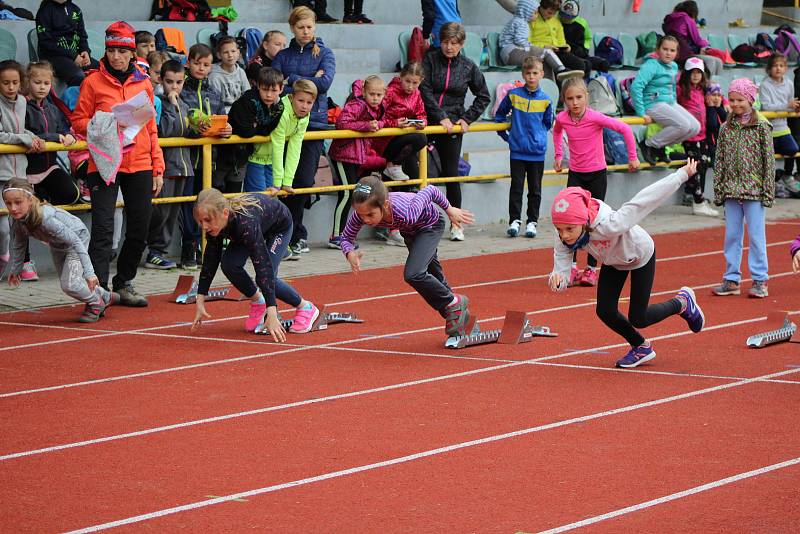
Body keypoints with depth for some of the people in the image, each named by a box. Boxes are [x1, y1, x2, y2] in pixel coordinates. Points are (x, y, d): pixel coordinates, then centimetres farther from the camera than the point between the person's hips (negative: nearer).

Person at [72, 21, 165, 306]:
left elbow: (151, 127, 13)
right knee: (103, 229, -10)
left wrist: (158, 168, 10)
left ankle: (124, 285, 24)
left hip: (140, 165, 4)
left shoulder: (143, 83, 9)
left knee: (139, 229, 8)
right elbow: (79, 120, 1)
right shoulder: (94, 81, -1)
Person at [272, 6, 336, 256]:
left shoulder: (324, 53, 7)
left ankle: (291, 235, 5)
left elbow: (325, 83, -10)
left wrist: (292, 80, -6)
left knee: (305, 180, -8)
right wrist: (309, 82, -9)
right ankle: (297, 235, 9)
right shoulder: (283, 56, 10)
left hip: (315, 122, -1)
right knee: (287, 181, -2)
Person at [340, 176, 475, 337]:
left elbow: (430, 191, -31)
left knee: (412, 274, -24)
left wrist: (449, 209, -15)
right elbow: (346, 237, -18)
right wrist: (350, 253, -40)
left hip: (430, 224, -6)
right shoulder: (361, 213, -33)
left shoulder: (405, 214, -46)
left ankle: (454, 304, -1)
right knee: (433, 275, 20)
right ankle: (457, 315, 41)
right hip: (410, 231, 6)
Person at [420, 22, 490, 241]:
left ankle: (456, 224, 10)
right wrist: (441, 117, -16)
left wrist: (468, 118, 3)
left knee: (451, 174, 2)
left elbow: (483, 96, 13)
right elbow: (425, 90, -10)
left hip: (452, 126, 1)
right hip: (427, 122, -1)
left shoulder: (468, 67, 3)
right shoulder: (430, 59, -3)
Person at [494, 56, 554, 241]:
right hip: (517, 151, -1)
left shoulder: (546, 100, 0)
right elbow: (499, 115, 14)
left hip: (537, 152, 1)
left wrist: (537, 136, 11)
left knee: (535, 189, 7)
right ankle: (514, 221, 6)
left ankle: (532, 222, 15)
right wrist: (504, 135, 11)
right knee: (516, 187, 0)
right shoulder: (513, 95, -1)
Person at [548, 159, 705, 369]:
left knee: (637, 319, 0)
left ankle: (683, 303, 30)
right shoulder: (564, 238, -32)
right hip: (614, 262, 5)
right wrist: (557, 279, -57)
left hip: (640, 255, -5)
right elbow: (562, 267, -30)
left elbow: (646, 199, -41)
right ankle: (641, 348, 26)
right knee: (605, 312, -3)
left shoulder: (609, 225, -48)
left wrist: (683, 174, -32)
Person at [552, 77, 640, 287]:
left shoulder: (595, 117, -21)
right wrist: (558, 155, 15)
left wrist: (633, 157, -9)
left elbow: (625, 129, -15)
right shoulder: (562, 118, -7)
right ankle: (572, 268, -3)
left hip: (597, 174, -3)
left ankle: (591, 268, 13)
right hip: (575, 174, 3)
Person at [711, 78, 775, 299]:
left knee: (756, 235, 0)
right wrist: (718, 191, 5)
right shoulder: (726, 128, 7)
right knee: (732, 235, 8)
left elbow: (769, 160, -4)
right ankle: (732, 279, 15)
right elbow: (720, 161, 9)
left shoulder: (762, 127, -4)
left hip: (754, 190, -4)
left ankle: (759, 280, 8)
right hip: (731, 190, 4)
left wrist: (768, 191, -8)